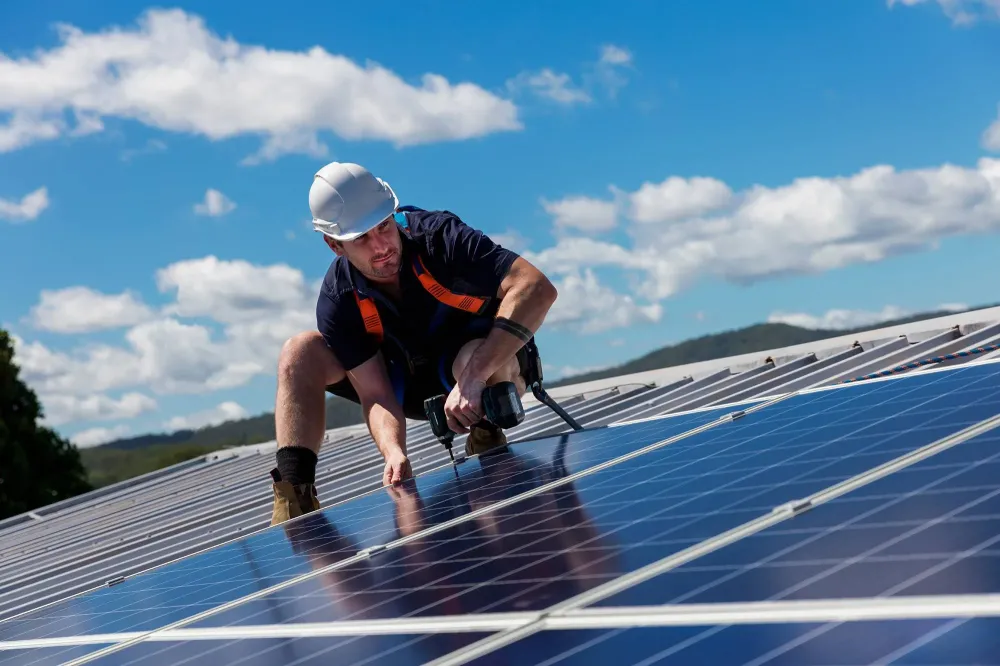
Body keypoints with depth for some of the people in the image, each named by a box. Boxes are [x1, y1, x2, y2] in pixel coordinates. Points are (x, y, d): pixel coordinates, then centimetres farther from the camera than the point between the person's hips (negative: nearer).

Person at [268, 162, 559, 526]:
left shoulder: (437, 236, -30)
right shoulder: (338, 301, -20)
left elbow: (538, 289, -41)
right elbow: (376, 395, -20)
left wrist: (473, 377, -47)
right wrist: (394, 452, -43)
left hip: (492, 362, -4)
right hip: (412, 384, 4)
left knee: (471, 357, -41)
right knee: (299, 354, -14)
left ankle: (487, 442, -11)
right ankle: (294, 500, -20)